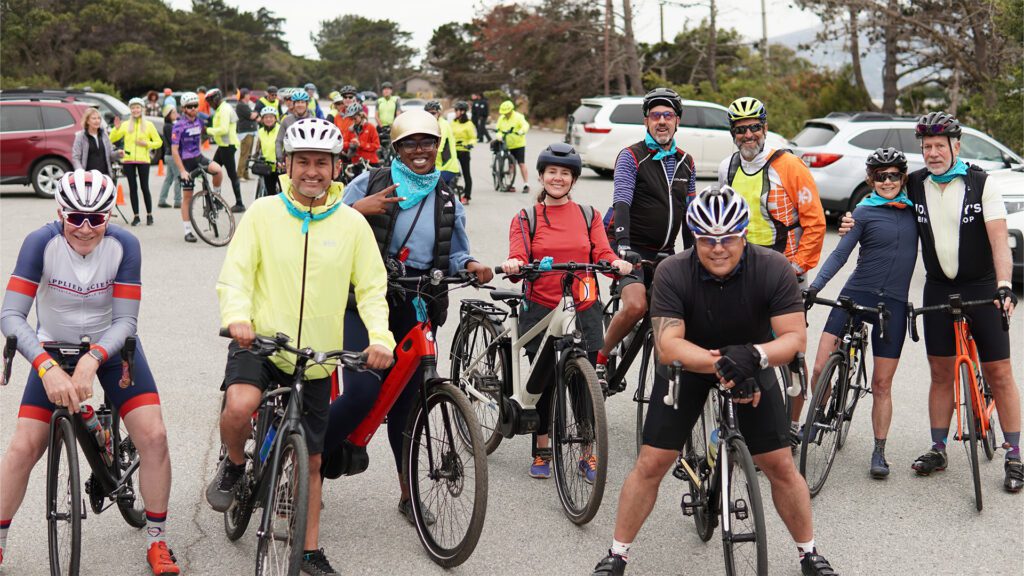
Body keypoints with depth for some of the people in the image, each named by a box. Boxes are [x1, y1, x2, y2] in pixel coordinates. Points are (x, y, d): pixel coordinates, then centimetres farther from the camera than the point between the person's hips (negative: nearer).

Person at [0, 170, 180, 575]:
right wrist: (47, 368, -40)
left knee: (154, 436, -13)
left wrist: (91, 360, -37)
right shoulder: (41, 243, -23)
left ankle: (157, 541, 3)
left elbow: (126, 320, -20)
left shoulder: (124, 245, -21)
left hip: (111, 345, 0)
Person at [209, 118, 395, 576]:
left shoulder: (352, 224, -1)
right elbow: (235, 275, -8)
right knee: (239, 407, -32)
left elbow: (371, 289, 2)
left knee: (311, 458, 11)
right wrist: (238, 318, -28)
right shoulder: (263, 213, -5)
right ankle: (234, 465, 2)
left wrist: (380, 337, -16)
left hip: (317, 356, 2)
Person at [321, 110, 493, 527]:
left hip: (417, 308, 3)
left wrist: (471, 266, -6)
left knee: (405, 399, 9)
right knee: (363, 392, -20)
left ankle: (409, 494, 23)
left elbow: (455, 256, 16)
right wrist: (360, 209, -16)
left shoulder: (447, 201, 13)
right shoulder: (371, 183, 3)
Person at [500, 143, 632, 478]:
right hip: (540, 310, -1)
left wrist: (618, 264, -22)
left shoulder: (588, 216, 12)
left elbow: (603, 255, 0)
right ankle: (542, 452, 20)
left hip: (584, 311, 1)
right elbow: (518, 260, -5)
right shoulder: (525, 219, 8)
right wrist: (513, 265, -29)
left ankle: (589, 454, 13)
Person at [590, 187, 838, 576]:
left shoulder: (773, 269, -24)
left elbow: (795, 337, -25)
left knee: (780, 465, -1)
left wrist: (754, 355, -45)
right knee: (651, 464, -5)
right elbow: (667, 347, -31)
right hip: (688, 367, -1)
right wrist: (721, 364, -46)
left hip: (753, 366, 1)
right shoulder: (672, 273, -26)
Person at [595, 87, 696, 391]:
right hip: (633, 250, -5)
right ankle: (600, 359, -6)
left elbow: (689, 214, 16)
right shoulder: (631, 157, -5)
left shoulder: (686, 163, 12)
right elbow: (621, 202, -19)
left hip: (665, 253, 6)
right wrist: (623, 242, -34)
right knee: (635, 306, -26)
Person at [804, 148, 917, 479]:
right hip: (856, 294, -2)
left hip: (894, 303, 2)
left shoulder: (913, 208, 8)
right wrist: (814, 287, -15)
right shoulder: (864, 212, -2)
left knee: (882, 383, 4)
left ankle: (879, 452, 15)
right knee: (820, 368, -11)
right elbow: (840, 254, -6)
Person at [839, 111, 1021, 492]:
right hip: (938, 289, 3)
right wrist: (857, 226, -3)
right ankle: (938, 449, 18)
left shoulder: (981, 184, -9)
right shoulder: (914, 185, 1)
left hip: (982, 288, -3)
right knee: (941, 372, 8)